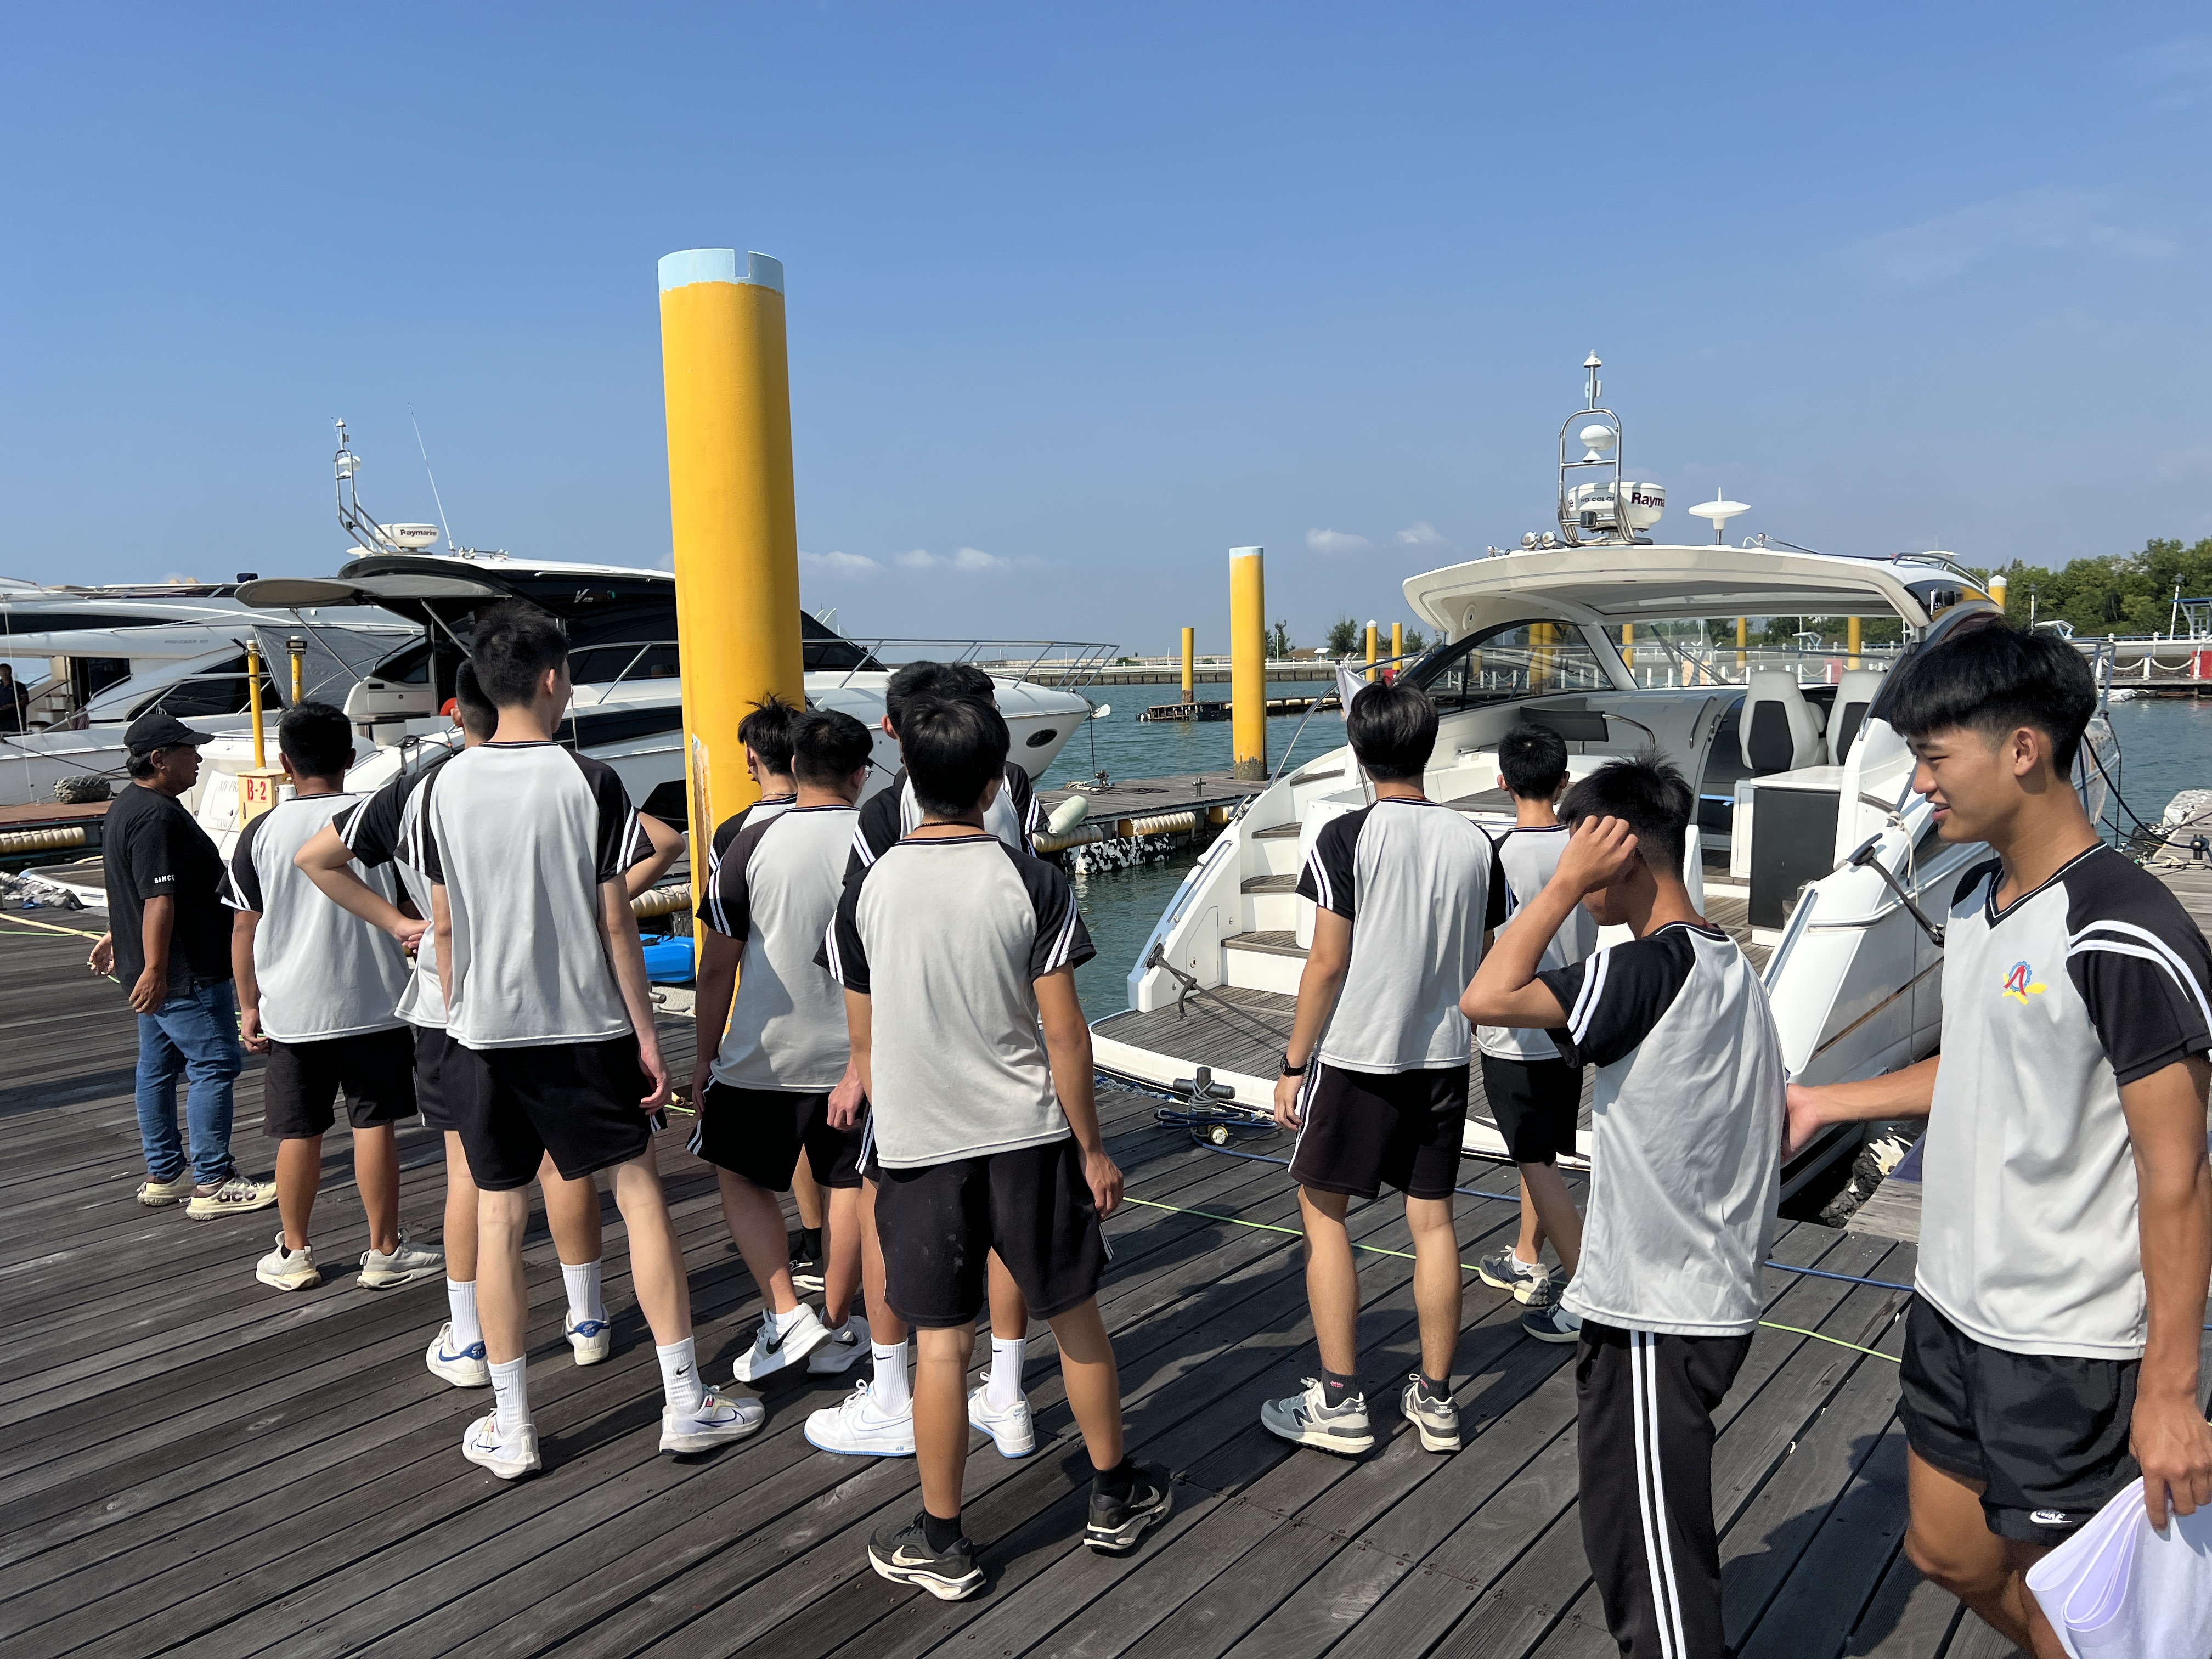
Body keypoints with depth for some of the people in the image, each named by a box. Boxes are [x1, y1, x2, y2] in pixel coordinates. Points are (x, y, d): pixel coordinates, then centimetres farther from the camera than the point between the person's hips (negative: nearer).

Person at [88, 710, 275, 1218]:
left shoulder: (125, 807, 16)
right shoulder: (157, 816, -20)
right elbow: (159, 898, -25)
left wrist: (120, 936, 38)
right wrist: (154, 969, -27)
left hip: (157, 971, 11)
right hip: (183, 972, -11)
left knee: (157, 1069, 15)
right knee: (214, 1066, -6)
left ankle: (163, 1176, 24)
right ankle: (213, 1185, -3)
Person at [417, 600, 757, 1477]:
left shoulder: (446, 786, 0)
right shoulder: (587, 782, -10)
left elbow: (444, 925, 5)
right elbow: (614, 922, -9)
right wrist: (647, 1035, -2)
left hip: (484, 1032, 3)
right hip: (585, 1025, -3)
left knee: (498, 1216, 9)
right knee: (639, 1192, 7)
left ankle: (511, 1427, 18)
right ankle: (686, 1401, 12)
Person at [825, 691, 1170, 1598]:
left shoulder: (867, 892, -4)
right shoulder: (1032, 883, -10)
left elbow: (864, 1042, 3)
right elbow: (1063, 1035, -9)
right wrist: (1091, 1147, 1)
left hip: (918, 1148, 1)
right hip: (1028, 1138, -1)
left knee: (942, 1346, 9)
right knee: (1076, 1318, 16)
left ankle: (942, 1542, 21)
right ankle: (1115, 1498, 32)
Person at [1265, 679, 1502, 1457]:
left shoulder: (1346, 838, -13)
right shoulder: (1475, 843, 1)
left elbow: (1328, 963, -14)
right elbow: (1479, 967, 8)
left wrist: (1293, 1063, -5)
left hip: (1355, 1054, -5)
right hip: (1442, 1055, 5)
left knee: (1324, 1212, 8)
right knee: (1431, 1218, 12)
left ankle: (1339, 1401, 12)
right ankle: (1434, 1397, 22)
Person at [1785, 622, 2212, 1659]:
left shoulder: (2124, 935, -22)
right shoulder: (1975, 901, 5)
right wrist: (1825, 1103, 21)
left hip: (2070, 1349, -8)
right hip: (1954, 1310, 8)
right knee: (1949, 1553, 21)